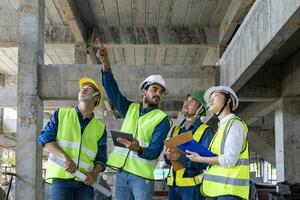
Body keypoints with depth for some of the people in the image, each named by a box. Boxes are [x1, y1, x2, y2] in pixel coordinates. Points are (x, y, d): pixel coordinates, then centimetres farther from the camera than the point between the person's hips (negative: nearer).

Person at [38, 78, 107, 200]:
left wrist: (95, 173, -9)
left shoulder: (100, 127, 15)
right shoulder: (61, 114, 12)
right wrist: (64, 157, -15)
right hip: (61, 176, -2)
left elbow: (101, 158, 14)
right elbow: (44, 137, 1)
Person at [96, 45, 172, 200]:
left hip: (142, 175, -4)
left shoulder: (162, 119, -2)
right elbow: (112, 89, 4)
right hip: (122, 172, 4)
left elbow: (156, 150, -11)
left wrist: (139, 150, -33)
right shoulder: (130, 109, 13)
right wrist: (105, 63, -10)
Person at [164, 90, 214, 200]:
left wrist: (181, 156, -25)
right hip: (173, 184, 5)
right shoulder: (176, 129, 13)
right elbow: (168, 160, 10)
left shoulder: (205, 131, -5)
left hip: (193, 186, -5)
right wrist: (168, 156, -12)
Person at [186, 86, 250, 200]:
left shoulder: (234, 123, -7)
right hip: (220, 187, 8)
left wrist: (199, 159, -8)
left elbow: (229, 160, -15)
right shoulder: (222, 126, 20)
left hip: (229, 188, -8)